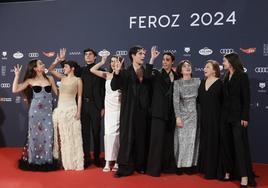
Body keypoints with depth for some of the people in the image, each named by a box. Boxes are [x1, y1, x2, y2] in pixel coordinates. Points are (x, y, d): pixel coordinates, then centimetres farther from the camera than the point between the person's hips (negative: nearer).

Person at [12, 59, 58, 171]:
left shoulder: (50, 78, 6)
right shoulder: (31, 80, 1)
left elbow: (57, 93, 8)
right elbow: (15, 90, -5)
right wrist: (17, 75, -9)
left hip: (47, 111, 1)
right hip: (35, 111, -1)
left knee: (48, 135, 1)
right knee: (35, 135, 6)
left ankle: (47, 160, 15)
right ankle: (34, 160, 19)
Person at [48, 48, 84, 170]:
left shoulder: (78, 80, -1)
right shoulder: (62, 78, 10)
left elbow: (79, 97, -2)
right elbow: (50, 70, 5)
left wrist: (78, 111, -9)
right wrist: (58, 60, -5)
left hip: (71, 109, -5)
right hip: (60, 109, 5)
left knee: (72, 135, 0)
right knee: (61, 135, 7)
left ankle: (73, 162, 10)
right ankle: (63, 160, 17)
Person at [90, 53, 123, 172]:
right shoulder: (107, 75, 10)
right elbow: (92, 70, 5)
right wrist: (102, 62, 6)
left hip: (119, 108, -3)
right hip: (108, 108, 3)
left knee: (116, 133, 0)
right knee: (108, 132, 2)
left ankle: (118, 161, 9)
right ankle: (108, 161, 5)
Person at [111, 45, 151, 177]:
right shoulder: (125, 73, -2)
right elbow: (114, 87, -16)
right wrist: (117, 72, -29)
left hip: (143, 111, 4)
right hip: (129, 111, -4)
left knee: (142, 138, 9)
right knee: (127, 138, -1)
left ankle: (140, 165, 21)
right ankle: (125, 167, 5)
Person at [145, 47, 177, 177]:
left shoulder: (176, 76, 11)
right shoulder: (157, 74, 1)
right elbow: (147, 76, -23)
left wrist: (173, 80, -1)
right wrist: (152, 59, -26)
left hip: (171, 112, 4)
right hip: (159, 111, -4)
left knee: (169, 139, 10)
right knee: (157, 139, -4)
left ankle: (168, 166, 21)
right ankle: (154, 168, 3)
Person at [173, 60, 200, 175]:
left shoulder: (197, 81, 7)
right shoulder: (177, 83, 0)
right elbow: (176, 100, -6)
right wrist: (178, 117, -13)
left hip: (194, 113, 2)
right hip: (182, 113, -2)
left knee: (192, 139, 4)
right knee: (182, 139, -1)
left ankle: (191, 165, 12)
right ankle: (180, 165, 6)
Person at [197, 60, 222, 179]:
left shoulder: (220, 83, -9)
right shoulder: (203, 82, 9)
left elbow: (224, 101, -8)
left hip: (215, 117, -6)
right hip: (204, 116, 6)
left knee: (213, 142, -1)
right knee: (204, 141, 12)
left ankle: (212, 171, 7)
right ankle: (204, 167, 23)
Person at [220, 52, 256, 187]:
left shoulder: (242, 76, -5)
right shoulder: (226, 77, 13)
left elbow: (246, 98, -10)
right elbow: (224, 97, 12)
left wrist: (245, 117, -16)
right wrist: (222, 114, 8)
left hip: (238, 115, -6)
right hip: (226, 115, 6)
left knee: (240, 145, -7)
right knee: (226, 144, 7)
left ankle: (244, 176, -4)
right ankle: (228, 171, 16)